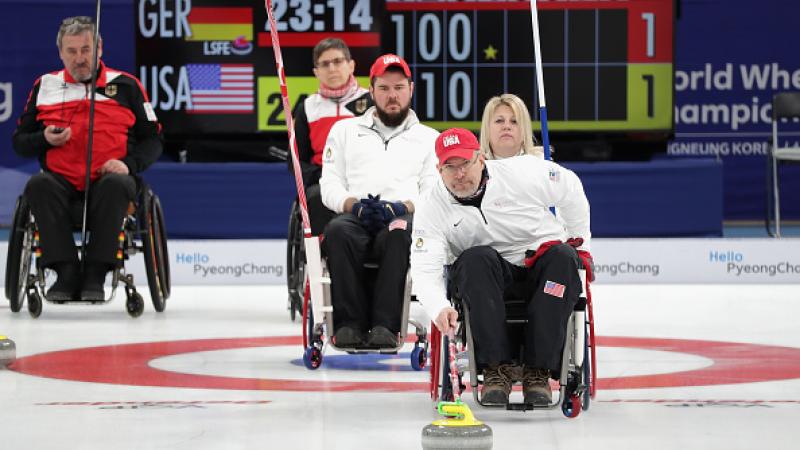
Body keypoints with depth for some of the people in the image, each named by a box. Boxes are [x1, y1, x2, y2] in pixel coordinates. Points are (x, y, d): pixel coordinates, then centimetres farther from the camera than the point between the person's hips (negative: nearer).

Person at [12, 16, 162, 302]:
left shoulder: (125, 85, 13)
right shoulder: (45, 86, 17)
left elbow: (152, 139, 12)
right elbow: (20, 141, 20)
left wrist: (129, 164, -8)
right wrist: (45, 139, -3)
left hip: (108, 179, -1)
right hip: (60, 181, 1)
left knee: (116, 184, -38)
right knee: (38, 185, -34)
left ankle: (95, 274, -35)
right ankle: (67, 272, -35)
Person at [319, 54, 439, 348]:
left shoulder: (429, 138, 20)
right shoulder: (345, 130, 22)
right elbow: (330, 185, 13)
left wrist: (402, 208, -13)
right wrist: (354, 205, -9)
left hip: (403, 217, -1)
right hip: (355, 218, 1)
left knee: (400, 233, -40)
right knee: (337, 232, -37)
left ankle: (385, 325, -42)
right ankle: (350, 323, -34)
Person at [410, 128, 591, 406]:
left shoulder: (521, 173, -13)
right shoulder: (432, 209, -11)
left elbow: (570, 188, 4)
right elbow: (424, 269, -21)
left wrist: (581, 244, 11)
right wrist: (439, 307, -41)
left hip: (539, 267, 0)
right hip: (487, 279, 0)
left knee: (563, 257, -33)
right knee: (476, 258, -34)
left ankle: (538, 371, -33)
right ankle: (497, 368, -34)